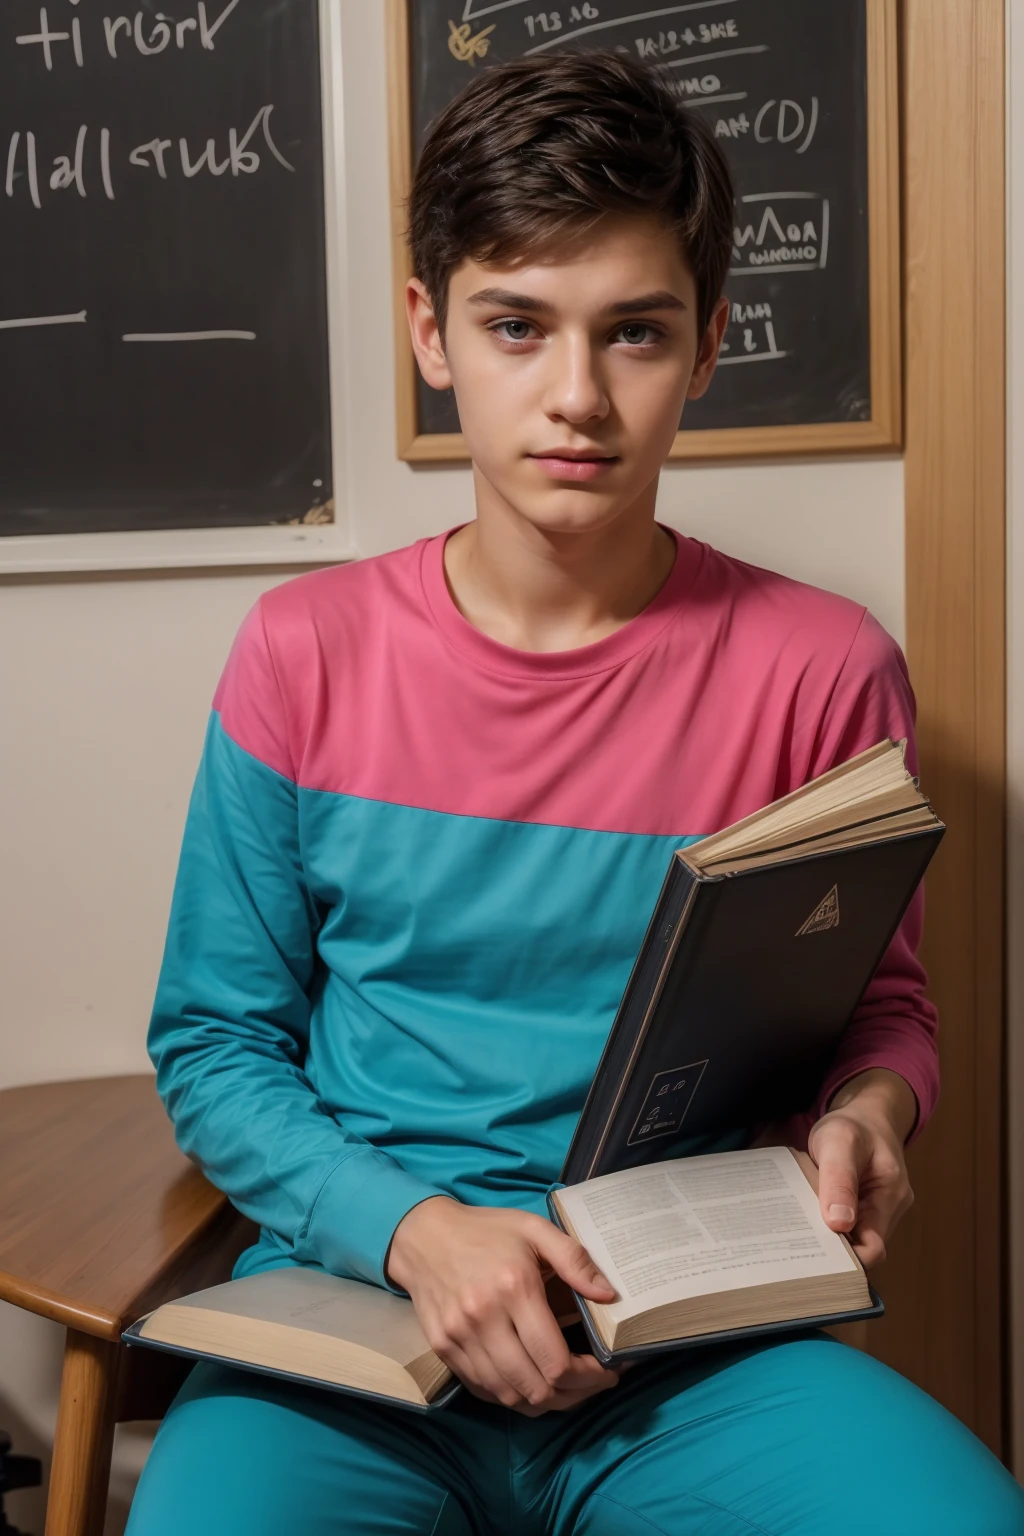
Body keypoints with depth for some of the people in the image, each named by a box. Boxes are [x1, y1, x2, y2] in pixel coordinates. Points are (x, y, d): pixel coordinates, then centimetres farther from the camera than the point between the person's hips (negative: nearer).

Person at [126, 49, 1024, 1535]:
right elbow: (215, 1042, 4)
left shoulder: (820, 668, -1)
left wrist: (865, 1110, -11)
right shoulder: (306, 654, 1)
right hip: (354, 1306, 0)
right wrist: (414, 1229, -13)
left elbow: (882, 997, 13)